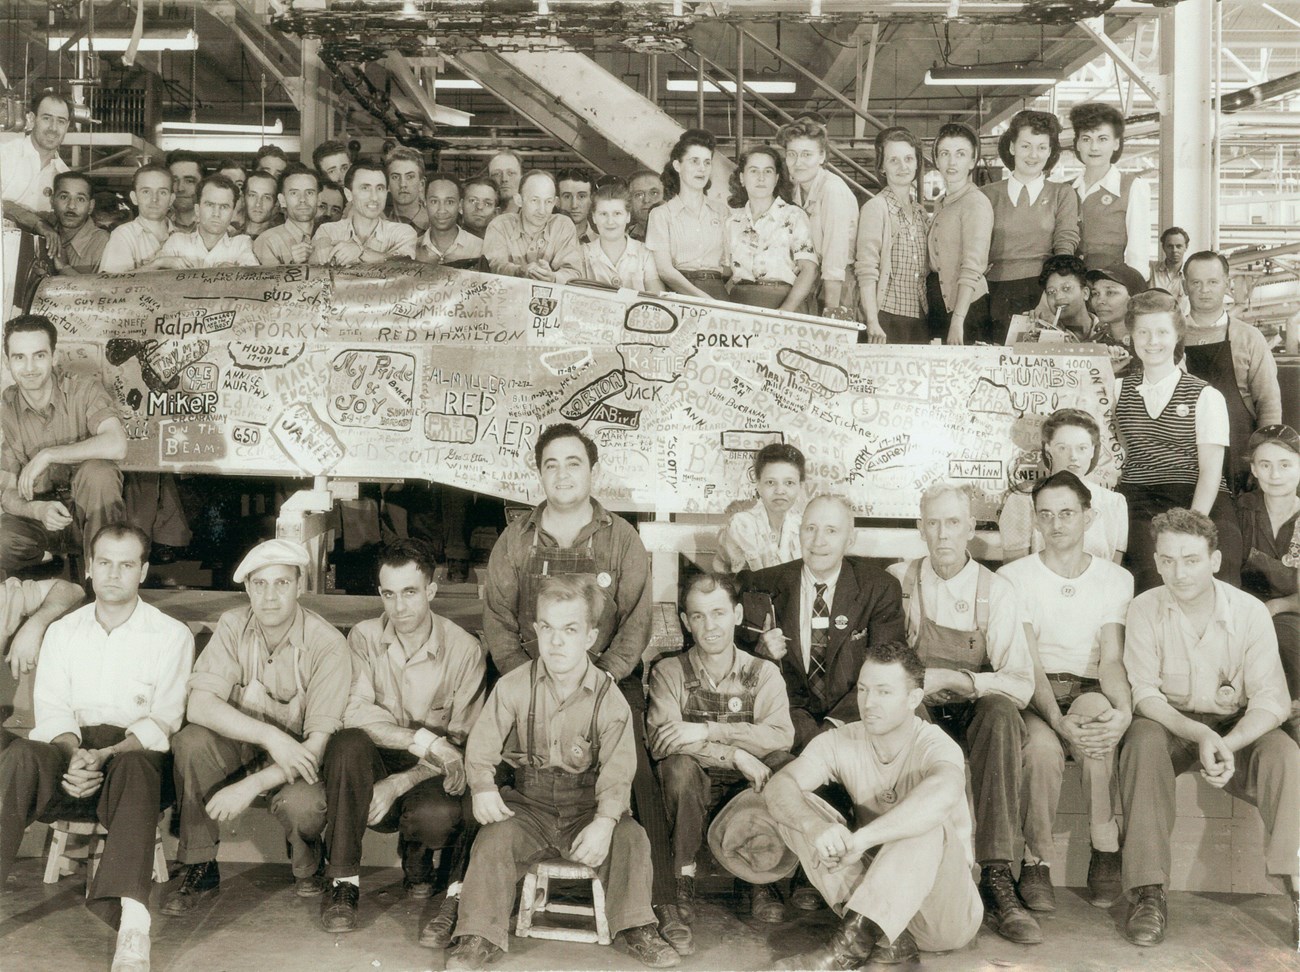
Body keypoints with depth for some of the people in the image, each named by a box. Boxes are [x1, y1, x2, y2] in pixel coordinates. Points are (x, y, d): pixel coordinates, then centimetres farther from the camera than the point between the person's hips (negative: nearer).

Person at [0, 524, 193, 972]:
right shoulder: (62, 632, 18)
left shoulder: (171, 635, 7)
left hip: (135, 754, -3)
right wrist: (74, 754, -17)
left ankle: (132, 920, -54)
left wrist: (104, 756, -20)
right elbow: (52, 711, 6)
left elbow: (163, 721, -3)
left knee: (134, 767, -38)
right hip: (72, 752, 3)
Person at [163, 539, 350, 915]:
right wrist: (270, 735, -34)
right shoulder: (233, 626, -11)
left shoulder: (327, 645, -20)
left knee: (303, 803, -35)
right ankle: (199, 869, -10)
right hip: (242, 745, 3)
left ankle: (307, 865, 4)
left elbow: (319, 744, -23)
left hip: (296, 758, -3)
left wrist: (251, 785, -33)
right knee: (190, 742, -28)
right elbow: (199, 705, -22)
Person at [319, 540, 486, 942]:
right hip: (376, 767, 2)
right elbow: (355, 712, -18)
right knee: (348, 743, -32)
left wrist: (401, 782, -20)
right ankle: (343, 880, -18)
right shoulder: (364, 638, -2)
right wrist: (424, 740, -27)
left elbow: (464, 744, -7)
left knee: (439, 814, -36)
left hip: (428, 776, -1)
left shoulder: (465, 649, -6)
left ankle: (417, 854, 5)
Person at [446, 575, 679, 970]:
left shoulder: (608, 698, -8)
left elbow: (617, 770, -11)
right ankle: (480, 936, -11)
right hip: (528, 805, 0)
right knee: (494, 839, -25)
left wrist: (604, 821, -25)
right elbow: (482, 745, -3)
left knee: (630, 838, -21)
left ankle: (633, 928, 0)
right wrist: (483, 788, -21)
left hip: (585, 807, 0)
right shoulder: (513, 686, -4)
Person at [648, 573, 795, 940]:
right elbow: (660, 741, -17)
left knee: (782, 763, -27)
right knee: (679, 765, -32)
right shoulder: (669, 672, 0)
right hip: (692, 793, -1)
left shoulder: (763, 673, 3)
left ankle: (762, 881, -11)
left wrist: (706, 732, -26)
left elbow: (781, 736, -16)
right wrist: (736, 755, -26)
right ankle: (684, 878, -14)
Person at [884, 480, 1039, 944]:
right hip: (915, 715, 0)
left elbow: (1021, 684, -8)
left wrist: (955, 679, -22)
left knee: (1000, 711, -33)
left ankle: (996, 878, -37)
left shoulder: (996, 593, 1)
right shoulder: (898, 581, 5)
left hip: (975, 714, 0)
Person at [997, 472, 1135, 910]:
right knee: (1043, 745, -36)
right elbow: (1028, 664, -8)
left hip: (1089, 689, 1)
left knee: (1095, 712, -36)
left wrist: (1123, 710, -27)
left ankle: (1105, 853, -24)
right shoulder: (1013, 577, 2)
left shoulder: (1116, 579, 10)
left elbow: (1112, 660, -3)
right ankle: (1034, 862, -17)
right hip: (1033, 695, -1)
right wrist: (1058, 720, -27)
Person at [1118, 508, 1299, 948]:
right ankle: (1148, 895, -33)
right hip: (1169, 723, 0)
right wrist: (1199, 734, -32)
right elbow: (1144, 694, -14)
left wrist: (1228, 743, -32)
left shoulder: (1250, 612, -10)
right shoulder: (1145, 610, -10)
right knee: (1143, 742, -34)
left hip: (1237, 727, 1)